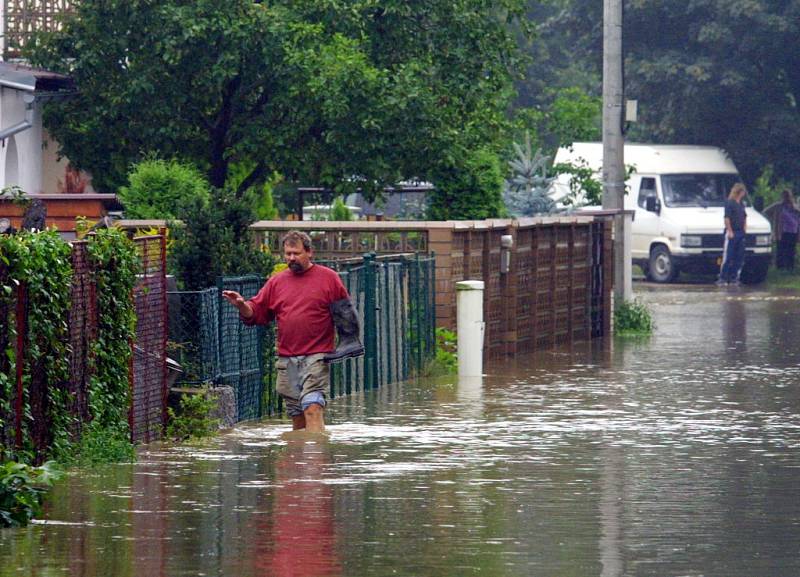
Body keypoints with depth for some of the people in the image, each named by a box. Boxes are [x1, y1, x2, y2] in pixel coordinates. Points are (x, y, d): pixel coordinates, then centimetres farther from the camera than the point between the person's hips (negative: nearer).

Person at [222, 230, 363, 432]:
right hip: (287, 360, 4)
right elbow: (256, 313, 15)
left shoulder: (328, 278, 4)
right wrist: (242, 305, -6)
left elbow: (344, 312, 5)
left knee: (313, 408, -18)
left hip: (316, 357, -4)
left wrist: (347, 345, -5)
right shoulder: (276, 282, 14)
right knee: (297, 414, 8)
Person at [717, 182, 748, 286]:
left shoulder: (741, 204, 15)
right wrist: (730, 231, -17)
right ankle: (722, 278, -4)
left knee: (739, 258, 6)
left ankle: (733, 278, 11)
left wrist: (744, 229, 12)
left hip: (741, 233, 8)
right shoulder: (729, 203, -8)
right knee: (727, 257, -6)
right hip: (731, 233, -8)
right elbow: (727, 218, -13)